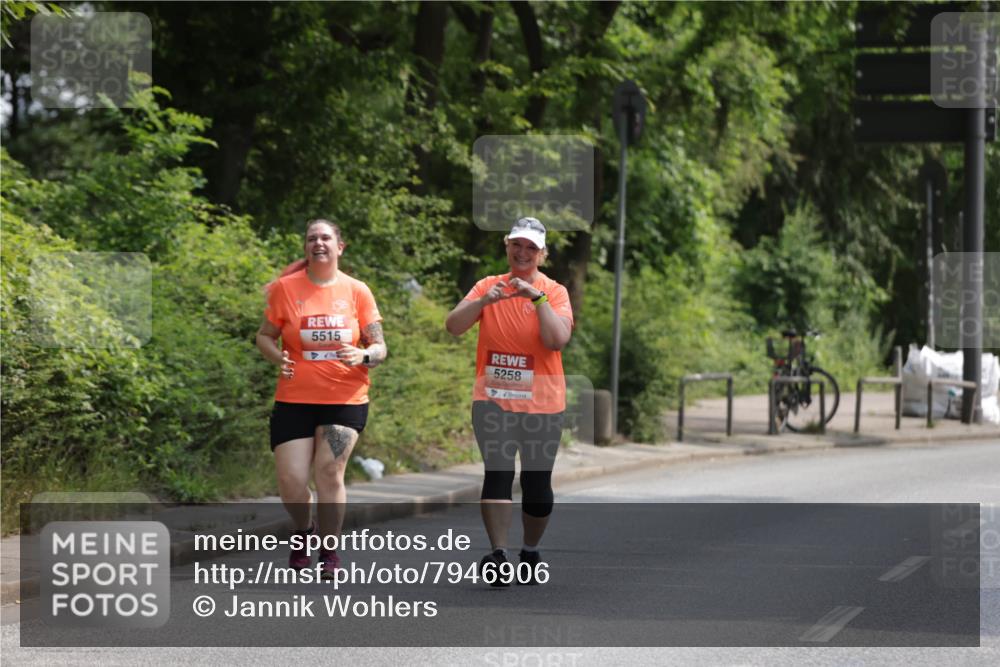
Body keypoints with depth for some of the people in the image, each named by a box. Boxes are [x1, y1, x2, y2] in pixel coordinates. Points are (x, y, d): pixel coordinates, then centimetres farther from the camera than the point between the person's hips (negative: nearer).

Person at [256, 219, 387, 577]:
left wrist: (364, 356, -19)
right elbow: (264, 336, 9)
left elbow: (380, 347, 4)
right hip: (294, 399, 0)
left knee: (330, 471, -12)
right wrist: (278, 357, -12)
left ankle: (329, 553, 5)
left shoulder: (357, 291, 2)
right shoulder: (285, 289, 1)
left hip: (346, 400, 0)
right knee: (291, 483, -5)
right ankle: (304, 530, 29)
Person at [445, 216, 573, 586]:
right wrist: (484, 301, -19)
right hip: (493, 400, 1)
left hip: (542, 403, 0)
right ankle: (497, 553, -17)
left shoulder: (554, 291, -1)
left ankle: (531, 552, 23)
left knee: (537, 484, 6)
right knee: (497, 473, -13)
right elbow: (453, 326, -4)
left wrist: (537, 297, -22)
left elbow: (558, 339, -16)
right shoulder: (488, 286, 6)